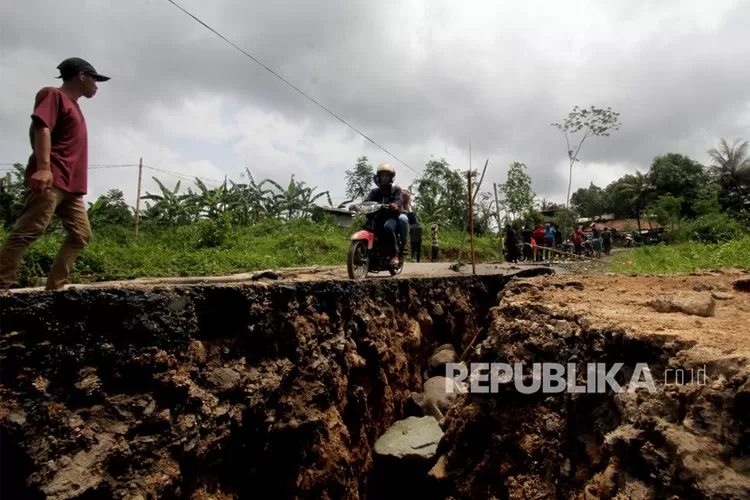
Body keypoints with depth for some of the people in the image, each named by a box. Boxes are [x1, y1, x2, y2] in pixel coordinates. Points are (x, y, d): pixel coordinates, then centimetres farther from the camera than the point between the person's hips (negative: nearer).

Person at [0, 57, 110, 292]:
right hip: (50, 180, -9)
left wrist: (77, 183, 18)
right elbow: (41, 128, -13)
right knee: (27, 232, -12)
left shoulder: (73, 105, 26)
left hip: (70, 185, 9)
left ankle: (54, 288, 4)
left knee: (81, 235, 4)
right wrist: (43, 167, -26)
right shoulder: (54, 95, 2)